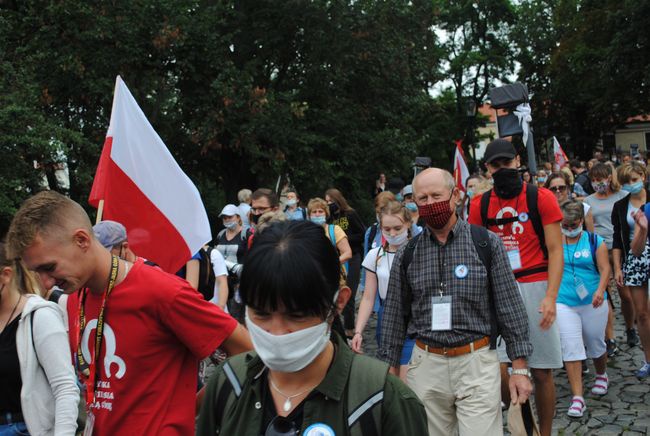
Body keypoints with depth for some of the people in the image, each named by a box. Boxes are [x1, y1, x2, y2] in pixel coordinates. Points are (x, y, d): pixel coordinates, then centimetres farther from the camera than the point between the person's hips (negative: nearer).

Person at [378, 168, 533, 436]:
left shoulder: (486, 243, -1)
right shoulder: (407, 255, 4)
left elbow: (510, 306, 0)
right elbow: (395, 316, 10)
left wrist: (520, 368, -1)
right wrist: (391, 372, 11)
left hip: (476, 364, -2)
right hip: (426, 366, 2)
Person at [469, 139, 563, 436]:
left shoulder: (541, 198, -2)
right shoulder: (480, 205, 5)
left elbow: (555, 250, -5)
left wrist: (550, 296, -16)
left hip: (536, 287, -1)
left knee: (542, 372, 6)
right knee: (496, 368, -7)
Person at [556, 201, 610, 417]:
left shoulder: (595, 241, -1)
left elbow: (605, 269, -7)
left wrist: (600, 290, -24)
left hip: (592, 303, 1)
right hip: (564, 303, 0)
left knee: (596, 344, 16)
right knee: (570, 348, -7)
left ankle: (601, 375, 47)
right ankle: (577, 398, -4)